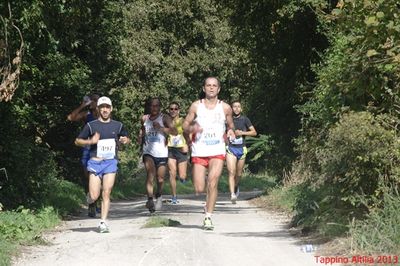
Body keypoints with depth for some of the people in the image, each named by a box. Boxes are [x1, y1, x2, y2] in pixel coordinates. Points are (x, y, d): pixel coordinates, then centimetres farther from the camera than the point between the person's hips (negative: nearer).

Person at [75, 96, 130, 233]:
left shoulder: (117, 125, 10)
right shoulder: (91, 125, 3)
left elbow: (127, 139, 25)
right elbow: (77, 141, 8)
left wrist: (125, 140, 1)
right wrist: (91, 141, -10)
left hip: (111, 162, 1)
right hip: (95, 162, -1)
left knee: (106, 194, -5)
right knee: (94, 196, -7)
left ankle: (103, 222, 3)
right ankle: (90, 195, 28)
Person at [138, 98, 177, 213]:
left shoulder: (165, 118, -5)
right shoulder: (144, 118, 8)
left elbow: (174, 132, -20)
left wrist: (161, 128, -34)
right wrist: (140, 136, 9)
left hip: (162, 153, -1)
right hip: (148, 152, 1)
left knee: (160, 179, 8)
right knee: (150, 174, -21)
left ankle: (159, 196, 36)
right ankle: (150, 199, -27)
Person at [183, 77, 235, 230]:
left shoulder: (225, 108, 5)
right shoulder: (196, 106, 3)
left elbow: (230, 124, 19)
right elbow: (185, 125, 8)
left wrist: (230, 131, -4)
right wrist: (192, 128, -14)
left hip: (217, 151, -1)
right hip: (199, 152, 1)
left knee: (213, 184, -17)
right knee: (199, 189, -2)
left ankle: (208, 217, -8)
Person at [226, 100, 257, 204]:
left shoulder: (244, 119, 3)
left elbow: (254, 132, 2)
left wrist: (242, 133, -11)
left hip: (241, 149, 1)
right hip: (230, 148, -1)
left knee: (238, 174, 12)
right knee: (231, 172, -16)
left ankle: (236, 187, 42)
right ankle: (233, 195, -22)